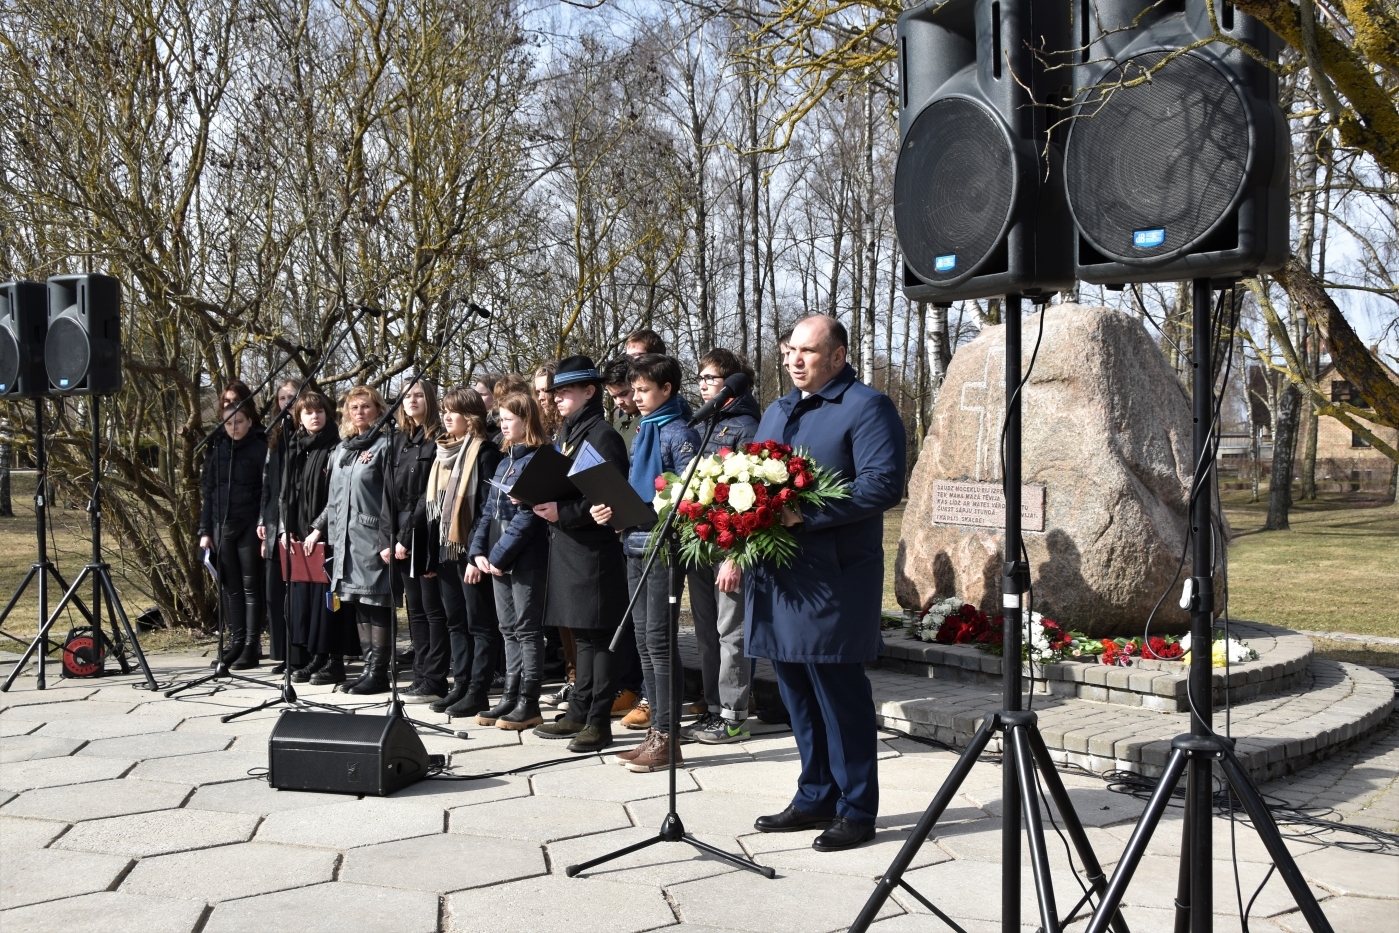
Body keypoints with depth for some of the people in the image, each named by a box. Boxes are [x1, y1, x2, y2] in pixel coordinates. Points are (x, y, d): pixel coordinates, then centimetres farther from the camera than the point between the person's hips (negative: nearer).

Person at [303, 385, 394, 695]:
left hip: (373, 536, -7)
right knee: (358, 603, 9)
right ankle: (369, 666, 16)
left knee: (375, 602, -5)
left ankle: (379, 672, 0)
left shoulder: (384, 446, -4)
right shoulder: (341, 449, 18)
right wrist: (318, 528, 17)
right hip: (345, 535, 7)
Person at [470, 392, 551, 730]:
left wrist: (500, 554, -16)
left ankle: (529, 704, 3)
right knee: (509, 629, 12)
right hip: (498, 556, 8)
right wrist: (479, 549, 4)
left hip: (526, 557, -8)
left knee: (527, 629, -2)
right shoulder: (506, 459, 15)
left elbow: (528, 515, -17)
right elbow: (490, 508, 15)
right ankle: (511, 696, 19)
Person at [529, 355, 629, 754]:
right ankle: (579, 713, 22)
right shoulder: (566, 434, 17)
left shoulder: (602, 435, -11)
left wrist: (563, 512, -22)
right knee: (581, 633, 14)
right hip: (566, 545, 9)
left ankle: (599, 721, 2)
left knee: (597, 635, -3)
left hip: (594, 547, -9)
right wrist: (544, 502, 4)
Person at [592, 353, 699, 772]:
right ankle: (656, 731, 19)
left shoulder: (679, 433, -9)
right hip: (636, 543, 9)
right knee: (643, 638, 11)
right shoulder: (643, 432, 17)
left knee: (658, 638, -7)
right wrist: (614, 509, 3)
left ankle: (666, 737, 1)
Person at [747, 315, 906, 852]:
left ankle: (856, 810, 10)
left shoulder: (866, 408, -5)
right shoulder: (777, 412, 21)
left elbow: (883, 484, -17)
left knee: (838, 690, -2)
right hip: (776, 572, 8)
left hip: (832, 576, -8)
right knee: (796, 689, 13)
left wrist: (805, 514, -24)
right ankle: (815, 797, 26)